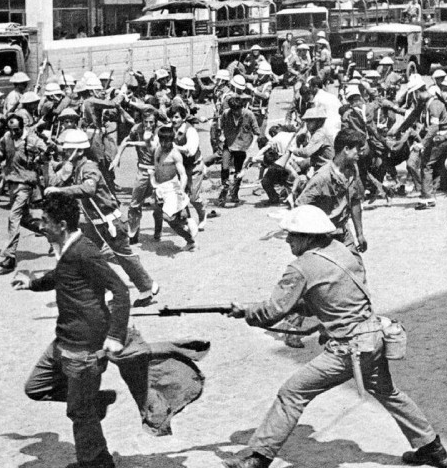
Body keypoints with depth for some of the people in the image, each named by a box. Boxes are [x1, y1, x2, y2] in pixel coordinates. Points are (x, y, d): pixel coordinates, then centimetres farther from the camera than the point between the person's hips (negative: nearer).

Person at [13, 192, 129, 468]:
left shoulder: (85, 253, -22)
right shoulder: (67, 251, 8)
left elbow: (120, 290, -24)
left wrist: (115, 336, -28)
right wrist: (33, 283, 16)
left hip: (85, 347, -10)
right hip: (65, 342, 10)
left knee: (81, 412, 2)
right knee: (36, 388, 18)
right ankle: (98, 398, 25)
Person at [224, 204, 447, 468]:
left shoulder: (301, 268, -14)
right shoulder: (339, 249, 8)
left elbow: (274, 311, -12)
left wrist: (245, 313, 4)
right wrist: (298, 305, 14)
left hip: (349, 348, -8)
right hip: (374, 337, 8)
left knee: (292, 393, -1)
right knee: (387, 392, 28)